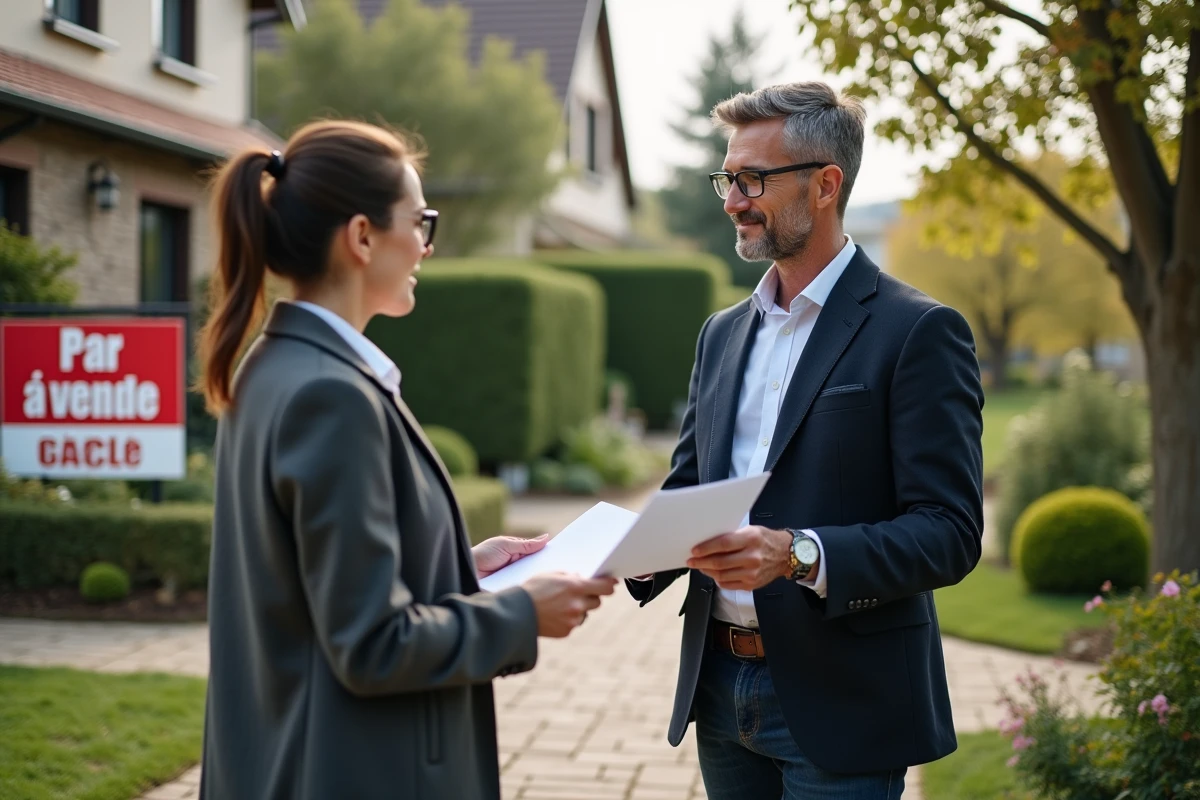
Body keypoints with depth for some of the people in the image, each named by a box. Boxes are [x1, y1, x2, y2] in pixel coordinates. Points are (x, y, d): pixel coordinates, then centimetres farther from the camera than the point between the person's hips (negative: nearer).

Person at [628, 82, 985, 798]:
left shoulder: (918, 332, -9)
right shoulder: (723, 334, 13)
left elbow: (950, 533, -15)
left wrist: (800, 555, -28)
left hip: (839, 706, -6)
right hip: (721, 687, 6)